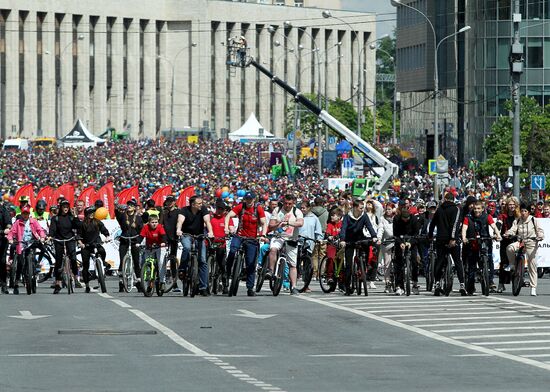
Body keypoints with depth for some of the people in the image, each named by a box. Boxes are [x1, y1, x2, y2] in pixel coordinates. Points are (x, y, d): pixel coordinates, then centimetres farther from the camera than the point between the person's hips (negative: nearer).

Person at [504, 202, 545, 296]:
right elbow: (513, 230, -7)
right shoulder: (517, 221, 5)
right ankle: (512, 265, -5)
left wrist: (540, 237, -26)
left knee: (532, 266, -4)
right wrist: (508, 234, -29)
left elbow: (540, 230, -4)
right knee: (509, 248, -31)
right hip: (520, 242, 2)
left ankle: (533, 288, 2)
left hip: (531, 243, -2)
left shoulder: (533, 220, 0)